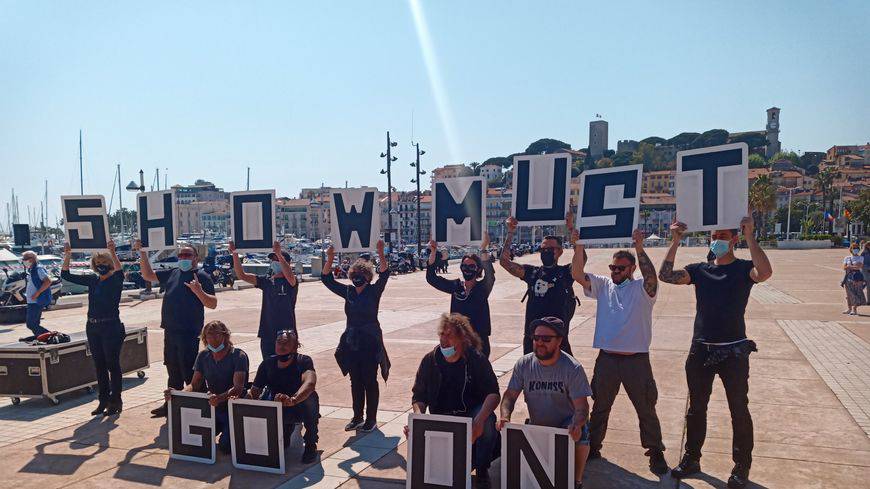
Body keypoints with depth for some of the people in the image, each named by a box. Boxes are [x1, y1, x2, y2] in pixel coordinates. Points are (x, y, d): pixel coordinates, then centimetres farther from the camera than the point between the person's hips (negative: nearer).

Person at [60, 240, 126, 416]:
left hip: (111, 327, -6)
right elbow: (66, 275, 11)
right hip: (93, 327, 6)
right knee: (99, 365, 12)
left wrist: (113, 253, -39)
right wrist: (67, 256, 0)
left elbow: (120, 273, -31)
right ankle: (103, 401, 21)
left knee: (113, 365, 0)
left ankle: (115, 401, 8)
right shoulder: (92, 280, 10)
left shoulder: (115, 281, -7)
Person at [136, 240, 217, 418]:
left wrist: (198, 291, -31)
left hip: (189, 333, -7)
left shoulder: (202, 276, -7)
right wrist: (142, 253, 10)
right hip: (170, 331, 7)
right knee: (173, 371, 18)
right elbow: (148, 275, 20)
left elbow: (212, 304, -14)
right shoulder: (173, 274, 13)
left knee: (189, 372, -5)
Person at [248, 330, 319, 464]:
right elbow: (254, 392, -8)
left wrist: (293, 399, -63)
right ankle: (287, 429, 14)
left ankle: (311, 444, -14)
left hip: (301, 407, -4)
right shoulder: (268, 364, -8)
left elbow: (310, 383, -44)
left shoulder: (303, 361, -22)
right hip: (278, 410, 4)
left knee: (311, 397, -35)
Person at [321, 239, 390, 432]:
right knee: (355, 381, 12)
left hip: (370, 342, -5)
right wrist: (330, 259, -8)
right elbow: (327, 279, 5)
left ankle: (371, 419, 12)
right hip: (351, 342, 5)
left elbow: (384, 274, -21)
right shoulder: (348, 292, 6)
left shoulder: (374, 291, -5)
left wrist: (380, 254, -34)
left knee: (370, 381, 2)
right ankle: (357, 418, 23)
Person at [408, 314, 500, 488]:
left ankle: (481, 471, -7)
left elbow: (493, 393, -18)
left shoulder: (477, 359, -9)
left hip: (472, 412, -2)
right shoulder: (429, 361, -2)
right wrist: (419, 416, -20)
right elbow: (418, 396, 3)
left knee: (488, 422, -34)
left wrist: (480, 419, -36)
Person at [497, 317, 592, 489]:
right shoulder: (524, 364, -5)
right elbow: (510, 395, -6)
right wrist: (505, 416, -28)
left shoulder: (573, 368, -15)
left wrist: (576, 425, -42)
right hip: (535, 429, 3)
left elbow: (581, 407, -19)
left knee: (580, 434, -35)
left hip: (565, 427, -3)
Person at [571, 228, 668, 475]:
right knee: (600, 406, 16)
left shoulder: (642, 289, -4)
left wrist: (639, 249, -34)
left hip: (636, 359, -3)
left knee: (646, 409, 7)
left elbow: (651, 277, -26)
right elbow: (578, 275, -7)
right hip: (606, 358, 3)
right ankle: (593, 447, 31)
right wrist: (579, 247, -20)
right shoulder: (603, 285, 6)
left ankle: (655, 453, 23)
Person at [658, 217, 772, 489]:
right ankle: (692, 459, 27)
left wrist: (750, 237, -28)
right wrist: (675, 242, -12)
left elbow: (765, 273, -26)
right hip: (701, 350, 4)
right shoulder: (700, 270, 7)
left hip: (733, 351, -4)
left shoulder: (743, 269, -3)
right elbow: (666, 276, -7)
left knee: (739, 410, 5)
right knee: (696, 408, 13)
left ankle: (741, 467, 20)